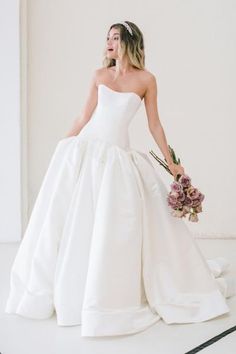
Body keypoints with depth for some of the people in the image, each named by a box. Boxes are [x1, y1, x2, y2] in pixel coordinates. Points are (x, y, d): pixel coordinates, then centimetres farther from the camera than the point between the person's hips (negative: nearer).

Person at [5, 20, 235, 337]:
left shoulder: (146, 79, 1)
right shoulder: (99, 75, 9)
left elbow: (154, 125, 3)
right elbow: (85, 117, 11)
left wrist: (171, 162, 0)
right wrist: (64, 144, 10)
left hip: (118, 157, -3)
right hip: (85, 150, 3)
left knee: (115, 226, -4)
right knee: (74, 220, 5)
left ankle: (112, 296, 14)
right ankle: (67, 290, 21)